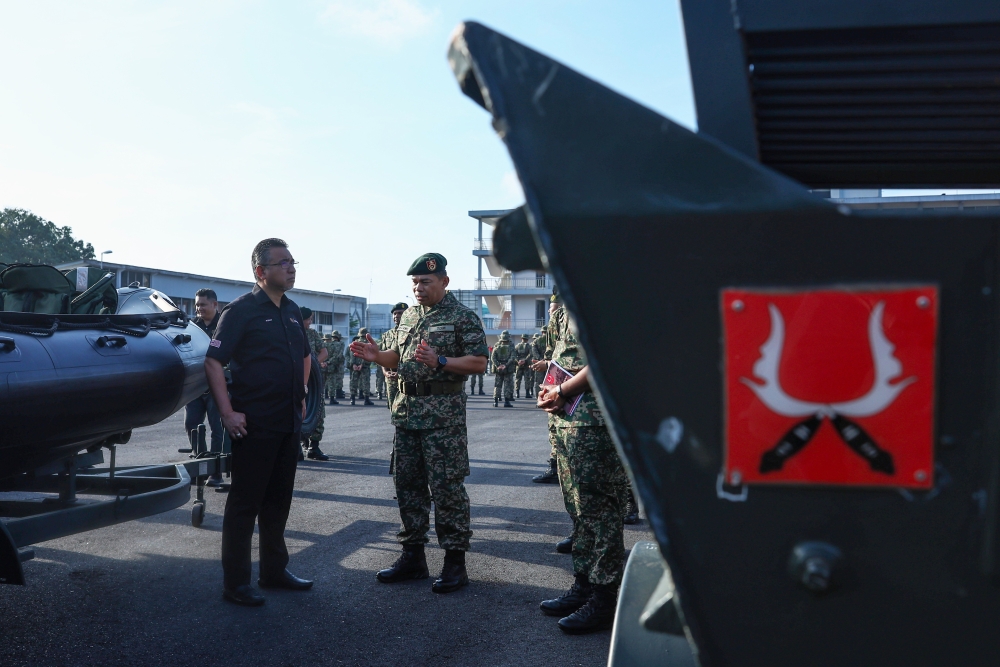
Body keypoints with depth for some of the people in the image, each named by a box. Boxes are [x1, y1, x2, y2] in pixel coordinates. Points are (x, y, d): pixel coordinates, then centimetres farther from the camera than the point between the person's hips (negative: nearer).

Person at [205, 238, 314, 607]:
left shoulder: (292, 311, 13)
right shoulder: (242, 310, -10)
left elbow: (305, 356, 27)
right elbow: (213, 361, -15)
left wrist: (301, 397, 18)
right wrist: (228, 412, -19)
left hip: (288, 424, 7)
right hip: (255, 424, -7)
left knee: (278, 500, 15)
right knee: (244, 502, 1)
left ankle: (274, 570, 27)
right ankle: (235, 582, 10)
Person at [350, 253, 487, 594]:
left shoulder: (462, 317, -5)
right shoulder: (408, 316, 15)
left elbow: (478, 361, -11)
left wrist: (440, 362, -23)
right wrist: (377, 356, 1)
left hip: (444, 412, -7)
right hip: (407, 409, 7)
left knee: (446, 486, -4)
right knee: (407, 483, 11)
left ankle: (455, 562, 4)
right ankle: (413, 556, 21)